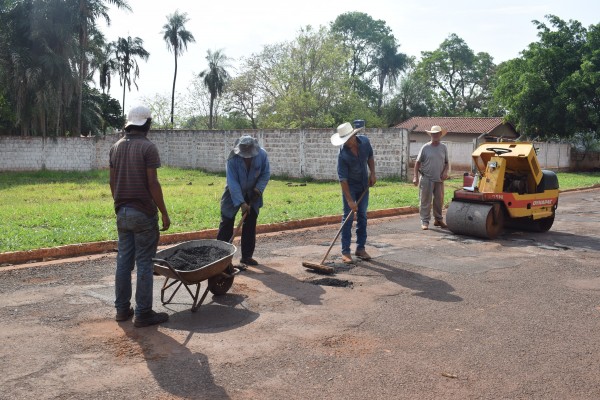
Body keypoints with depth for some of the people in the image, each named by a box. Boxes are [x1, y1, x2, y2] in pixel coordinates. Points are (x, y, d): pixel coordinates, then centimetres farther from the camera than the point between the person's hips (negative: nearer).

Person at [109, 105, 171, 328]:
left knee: (124, 260, 12)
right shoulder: (148, 147, -11)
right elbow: (152, 183, -15)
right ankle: (143, 313, 2)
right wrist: (164, 213, -10)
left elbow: (112, 182, 12)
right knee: (144, 263, -2)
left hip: (122, 212, 7)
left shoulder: (116, 147, 10)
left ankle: (122, 309, 18)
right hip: (143, 213, -7)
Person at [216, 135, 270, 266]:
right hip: (234, 194, -3)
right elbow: (233, 183, -29)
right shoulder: (233, 159, -28)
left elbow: (266, 174, -5)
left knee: (250, 225, 4)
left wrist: (258, 189, -20)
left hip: (252, 195, 3)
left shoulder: (262, 155, -20)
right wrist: (241, 203, -35)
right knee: (226, 223, -1)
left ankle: (247, 256, 12)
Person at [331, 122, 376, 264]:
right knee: (348, 217, -7)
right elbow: (343, 178, -26)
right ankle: (345, 252, -3)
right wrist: (349, 200, -28)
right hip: (349, 186, -5)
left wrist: (372, 173, -1)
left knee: (362, 216, 7)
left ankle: (360, 248, 16)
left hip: (364, 185, 5)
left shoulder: (365, 141, -13)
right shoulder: (343, 154, -27)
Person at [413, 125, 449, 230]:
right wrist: (416, 176, -8)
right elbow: (418, 162, -1)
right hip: (426, 179, -4)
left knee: (439, 201, 11)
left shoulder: (443, 148, 8)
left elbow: (446, 162, 16)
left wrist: (445, 172, -3)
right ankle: (425, 222, 4)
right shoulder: (425, 147, -3)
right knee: (425, 201, -2)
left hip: (439, 179, 4)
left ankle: (438, 220, 26)